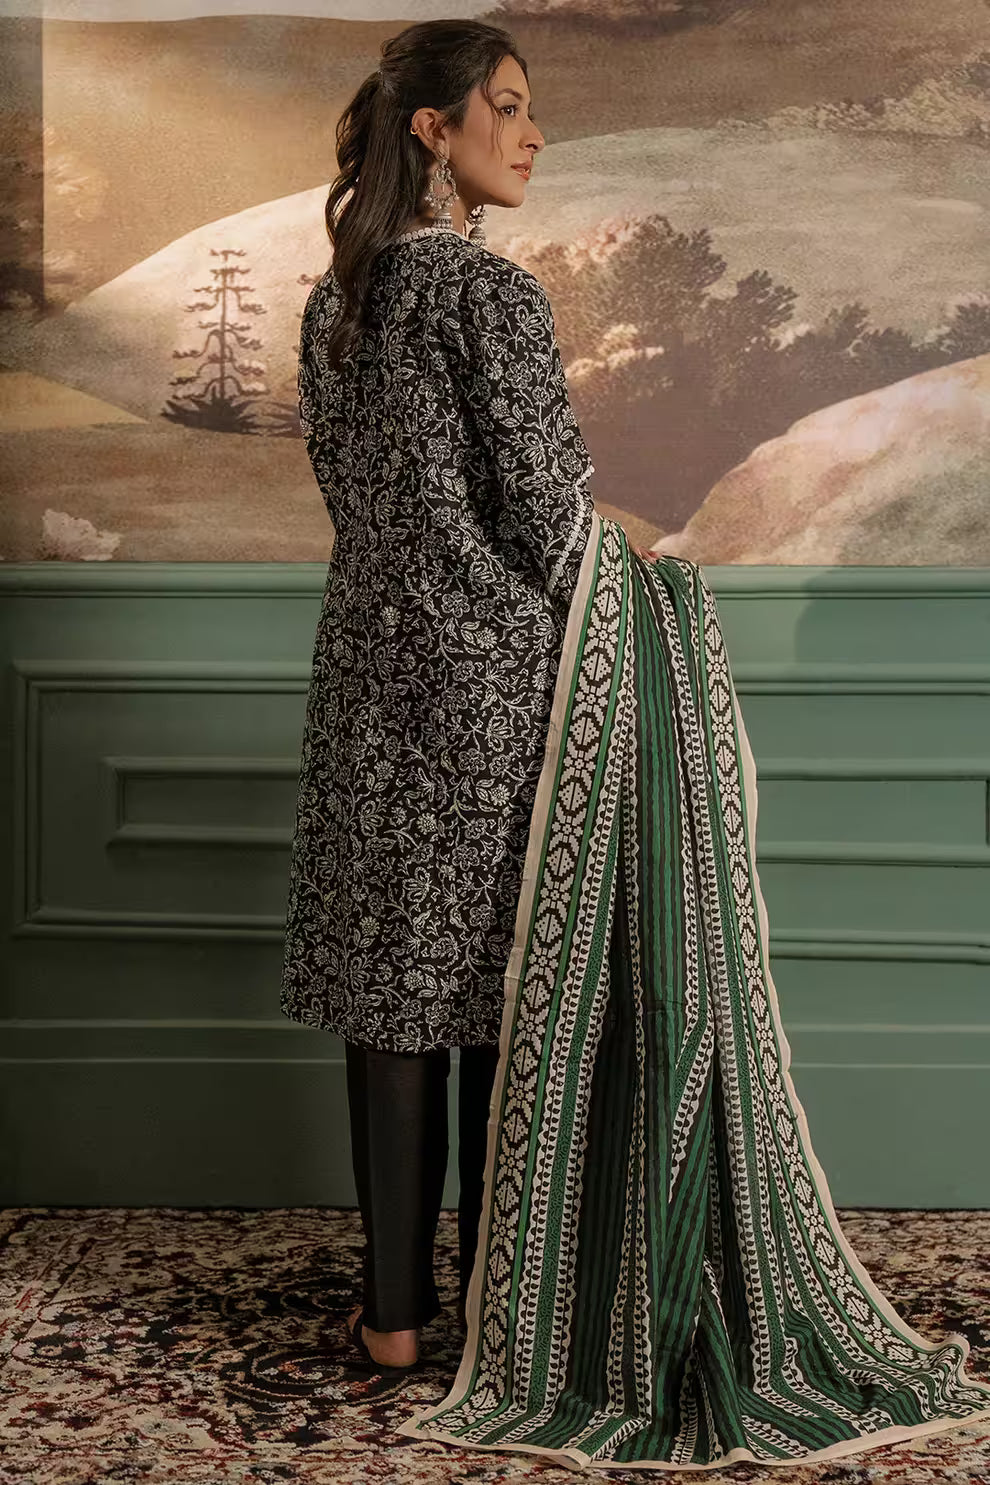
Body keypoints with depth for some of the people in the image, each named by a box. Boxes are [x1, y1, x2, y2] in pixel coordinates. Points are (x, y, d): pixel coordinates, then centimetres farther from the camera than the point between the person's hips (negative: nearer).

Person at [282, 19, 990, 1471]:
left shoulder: (334, 301, 9)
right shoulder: (491, 290, -14)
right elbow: (545, 509, -16)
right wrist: (622, 554, 5)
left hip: (372, 660, 7)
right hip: (495, 665, -6)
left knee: (394, 982, 10)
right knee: (509, 988, 4)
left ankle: (394, 1306, 17)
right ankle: (508, 1309, 15)